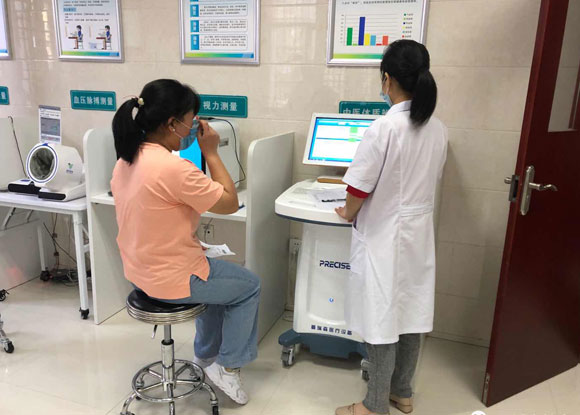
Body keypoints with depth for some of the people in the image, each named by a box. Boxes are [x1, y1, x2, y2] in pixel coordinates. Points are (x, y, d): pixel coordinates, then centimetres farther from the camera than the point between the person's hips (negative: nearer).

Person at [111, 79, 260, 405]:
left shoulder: (126, 160, -1)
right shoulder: (174, 168, -30)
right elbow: (230, 203, -20)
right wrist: (211, 152, -14)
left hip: (139, 269, 9)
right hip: (172, 280, -9)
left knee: (219, 273, 31)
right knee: (250, 286, 13)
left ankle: (206, 355, 42)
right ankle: (228, 366, 23)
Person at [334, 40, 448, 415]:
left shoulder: (384, 128, -20)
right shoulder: (439, 129, 2)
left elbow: (359, 188, -16)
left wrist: (348, 213, 4)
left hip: (384, 236, -7)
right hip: (419, 233, 7)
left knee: (383, 318, 5)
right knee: (412, 313, 17)